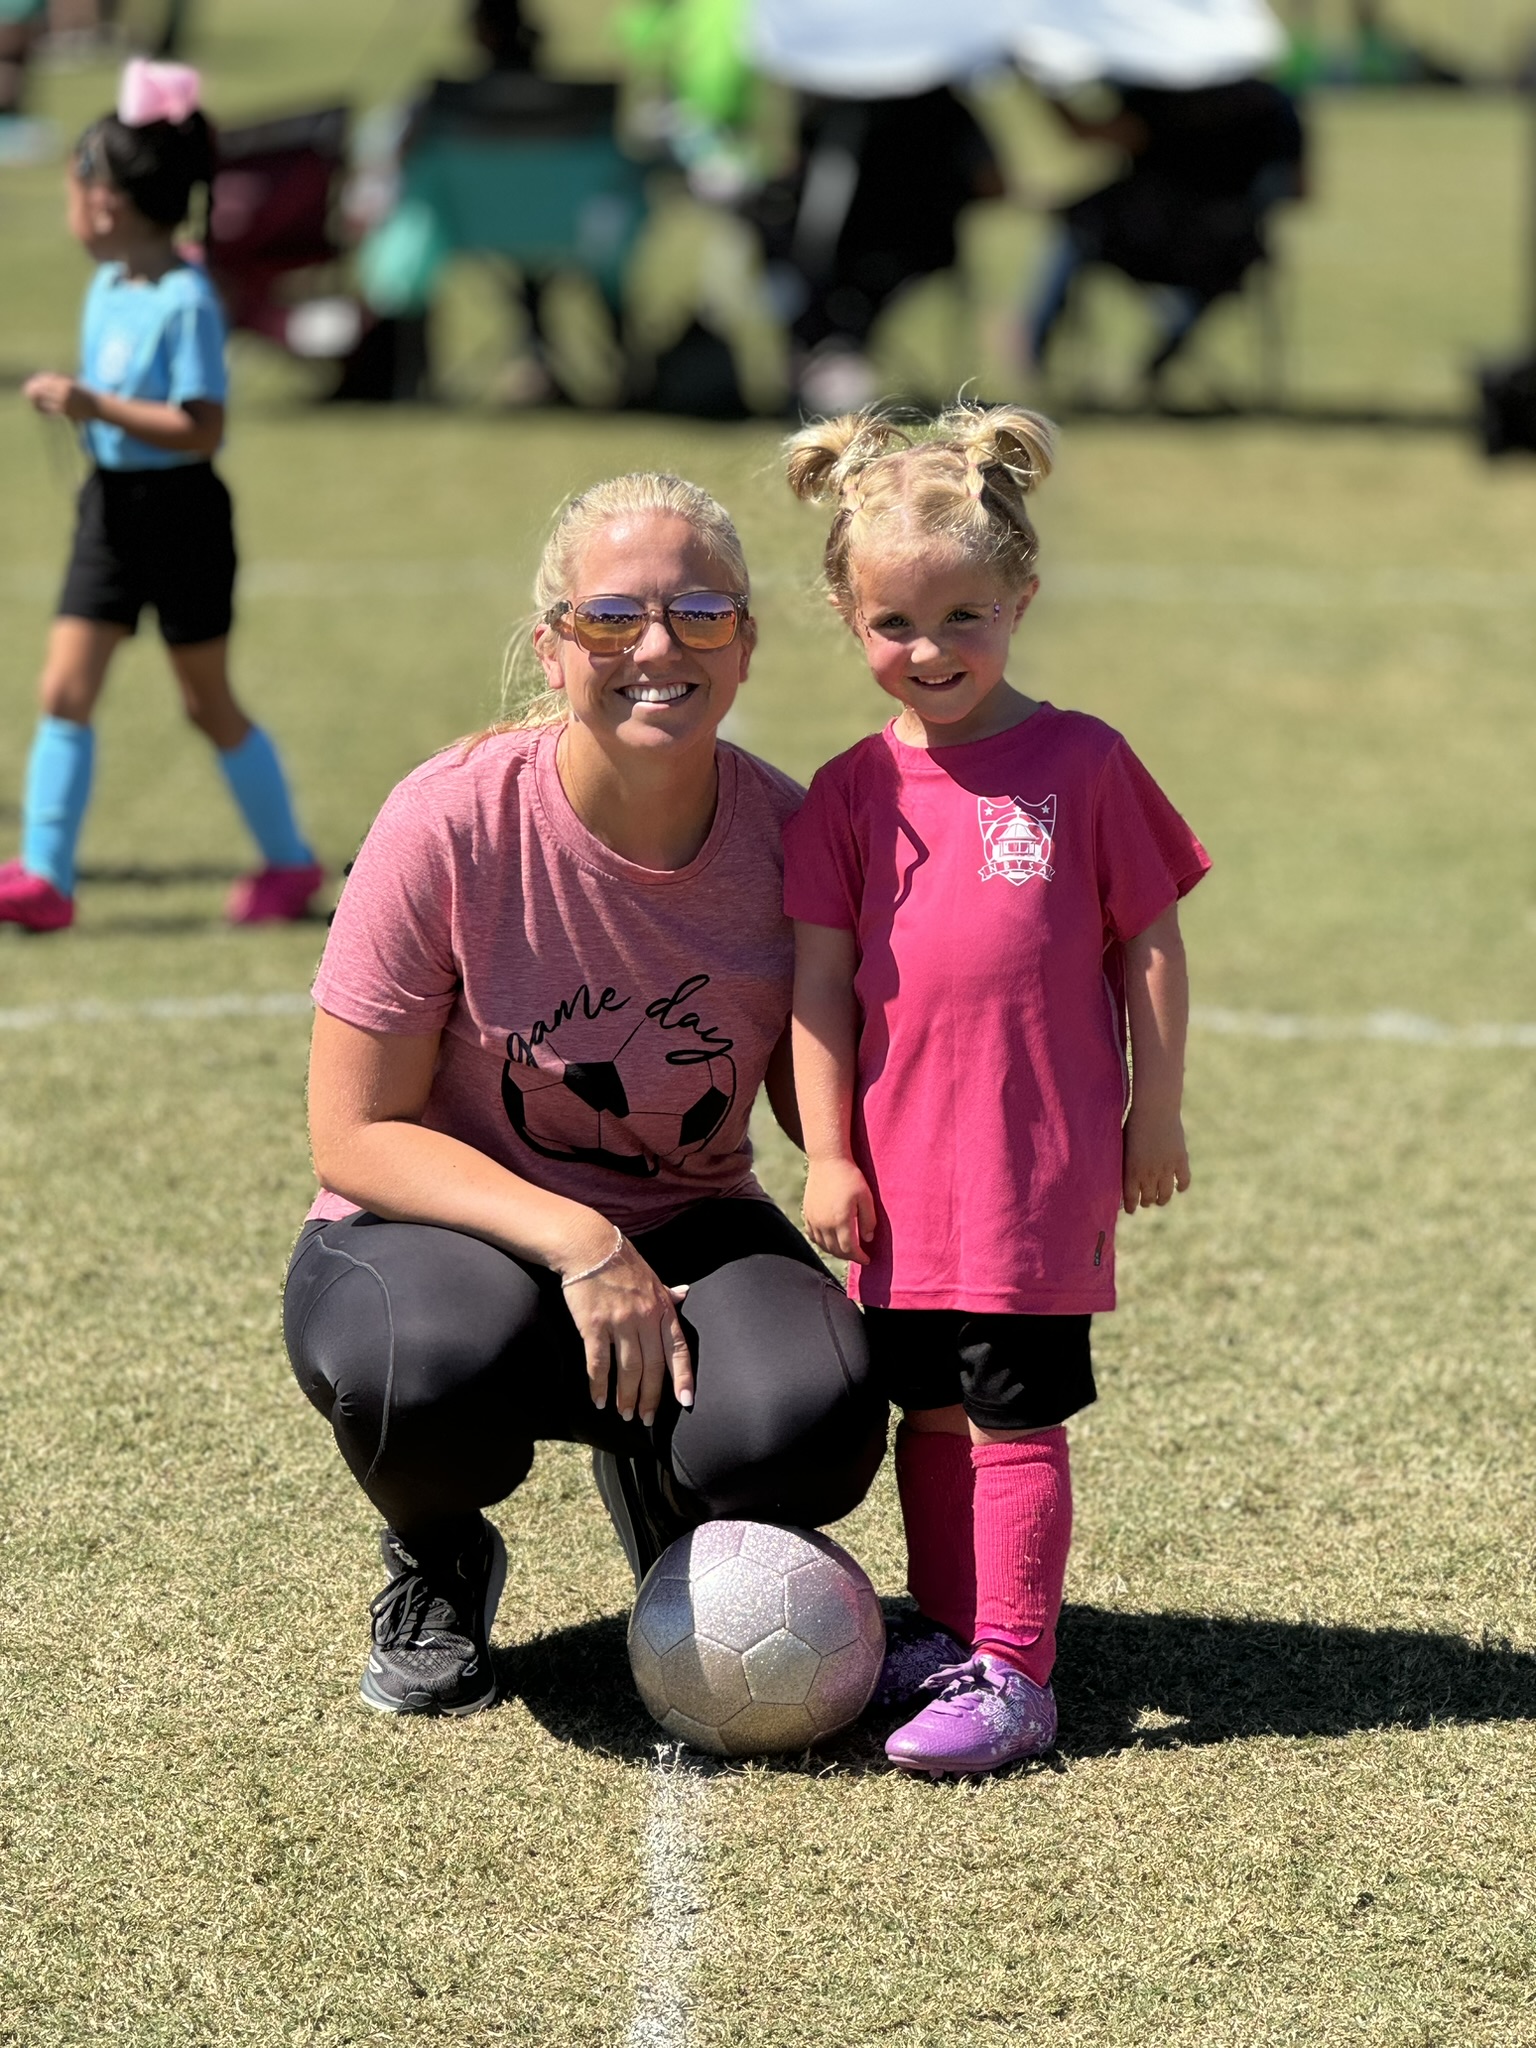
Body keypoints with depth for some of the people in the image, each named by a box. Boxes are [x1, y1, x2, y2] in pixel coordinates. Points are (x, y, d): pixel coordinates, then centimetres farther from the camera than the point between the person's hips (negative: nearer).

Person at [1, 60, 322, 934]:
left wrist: (95, 405, -28)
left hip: (180, 512, -7)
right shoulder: (109, 287, 5)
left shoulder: (187, 302, -19)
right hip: (111, 505, 7)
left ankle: (291, 863, 22)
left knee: (209, 703, 6)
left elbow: (201, 429, -25)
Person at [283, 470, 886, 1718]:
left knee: (812, 1424, -30)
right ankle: (438, 1565, 2)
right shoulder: (453, 822, -20)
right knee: (430, 1363, -38)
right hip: (446, 1232, -2)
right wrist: (577, 1242, -28)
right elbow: (356, 1137, -16)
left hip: (684, 1235, 2)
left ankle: (660, 1495, 11)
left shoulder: (791, 838, -12)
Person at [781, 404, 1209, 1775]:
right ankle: (946, 1632, 27)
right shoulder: (854, 792, 4)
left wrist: (1156, 1116, 1)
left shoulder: (1082, 764, -4)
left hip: (1041, 1169, -4)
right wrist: (827, 1152, 1)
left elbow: (1151, 946, 1)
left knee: (1015, 1417, -3)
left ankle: (1013, 1676, 1)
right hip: (901, 1174, 4)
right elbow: (821, 978, 5)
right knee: (928, 1409, 14)